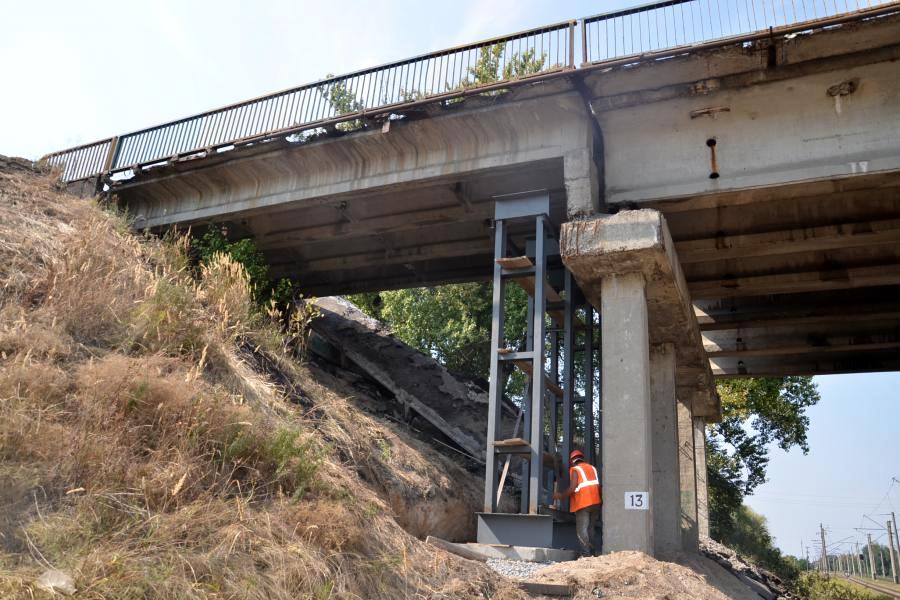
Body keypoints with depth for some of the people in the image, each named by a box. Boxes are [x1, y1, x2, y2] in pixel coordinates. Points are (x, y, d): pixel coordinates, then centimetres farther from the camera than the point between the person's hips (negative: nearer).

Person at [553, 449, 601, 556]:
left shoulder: (575, 470, -3)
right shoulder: (592, 468, 15)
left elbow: (573, 488, -13)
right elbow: (599, 486, 13)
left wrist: (560, 495, -3)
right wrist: (600, 500, 21)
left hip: (583, 503, -6)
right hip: (595, 502, 6)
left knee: (582, 530, -4)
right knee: (591, 529, 13)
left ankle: (586, 554, -12)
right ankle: (591, 552, 11)